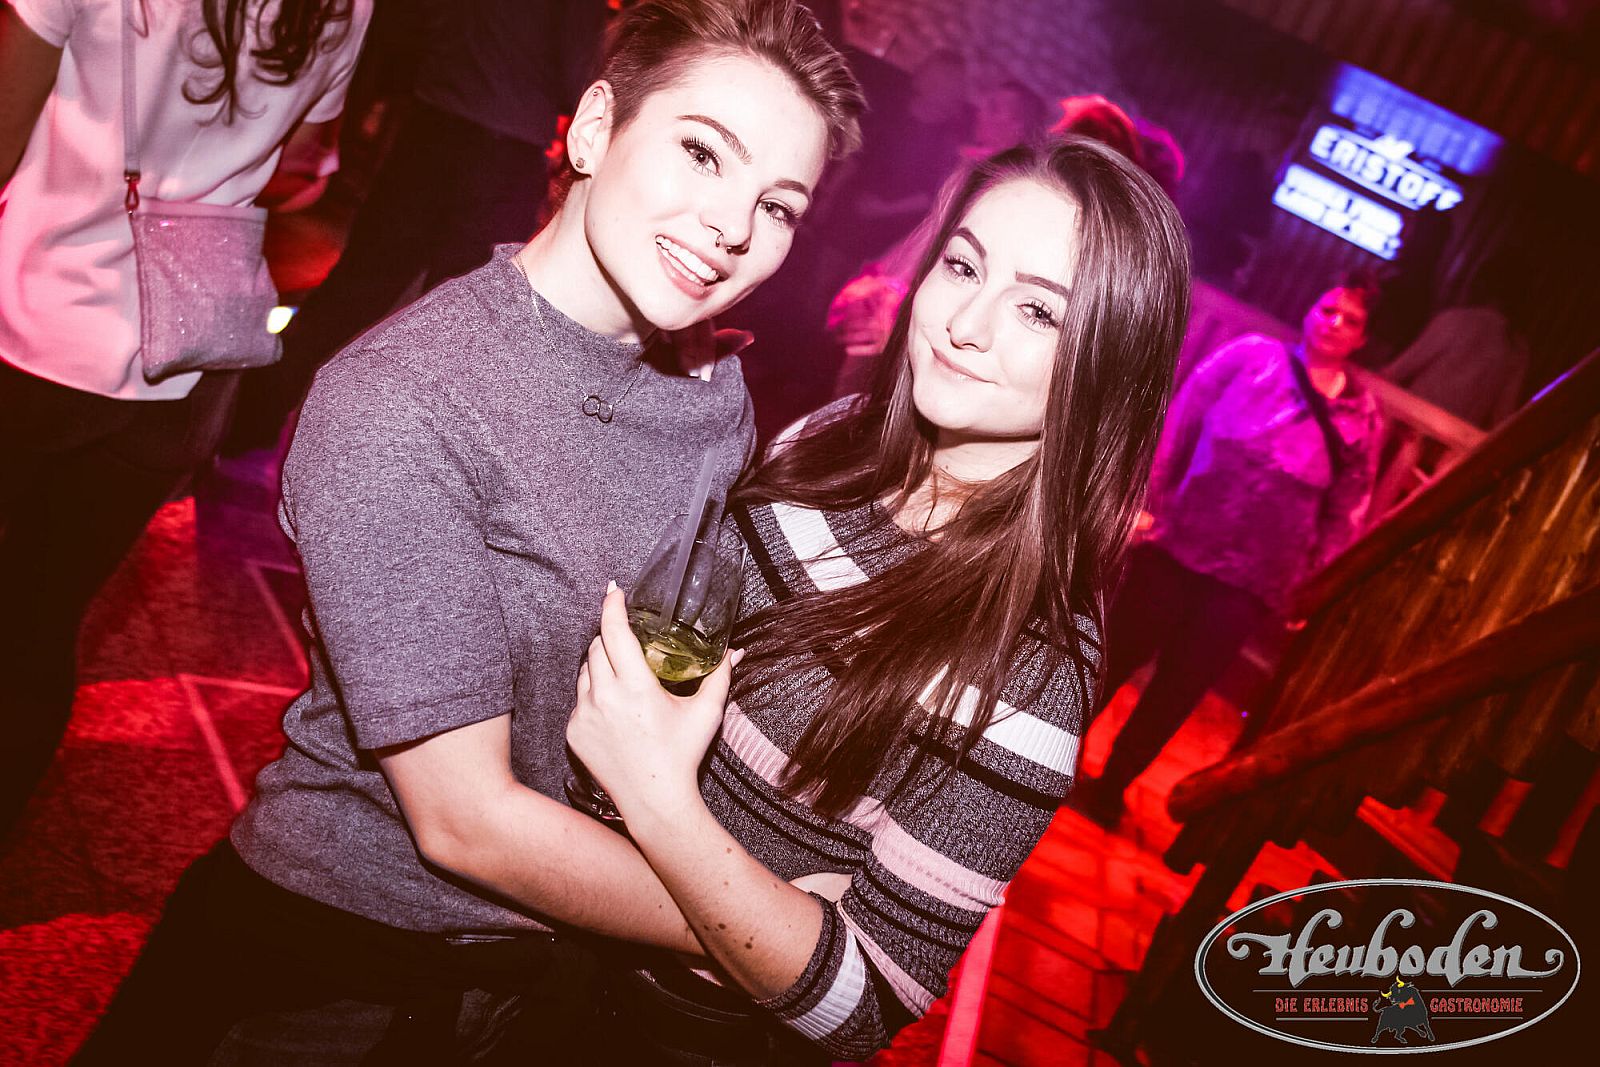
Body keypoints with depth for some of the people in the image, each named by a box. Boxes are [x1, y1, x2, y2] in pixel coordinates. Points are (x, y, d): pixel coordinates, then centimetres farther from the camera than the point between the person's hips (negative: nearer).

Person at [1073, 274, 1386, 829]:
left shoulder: (1362, 420, 7)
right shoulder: (1252, 356, 2)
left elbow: (1345, 515, 10)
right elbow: (1179, 423, -1)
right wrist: (1147, 500, -8)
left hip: (1250, 582, 1)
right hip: (1176, 544, -1)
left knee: (1177, 690, 7)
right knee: (1117, 653, 7)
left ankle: (1111, 786, 26)